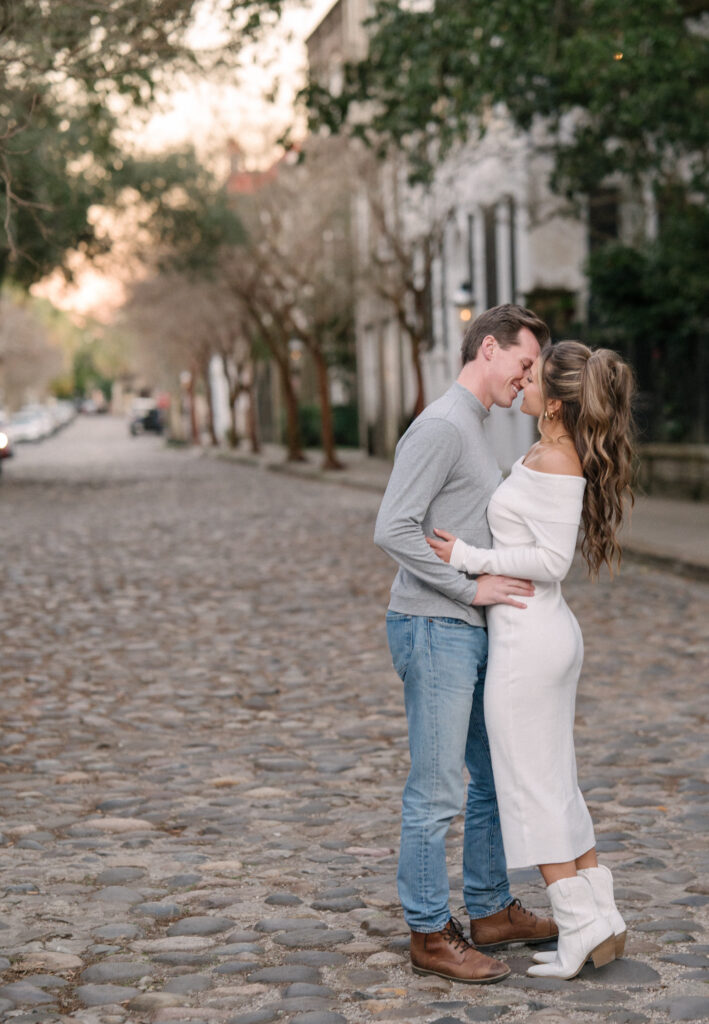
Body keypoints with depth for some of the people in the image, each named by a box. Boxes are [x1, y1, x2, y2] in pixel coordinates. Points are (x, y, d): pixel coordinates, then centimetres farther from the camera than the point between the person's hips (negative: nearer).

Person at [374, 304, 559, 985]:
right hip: (434, 630, -10)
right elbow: (394, 530, -22)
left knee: (497, 778, 17)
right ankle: (431, 936, 4)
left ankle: (491, 912, 28)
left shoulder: (476, 432, 18)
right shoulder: (439, 427, -14)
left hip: (470, 633, 10)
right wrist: (473, 589, -19)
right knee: (436, 793, -4)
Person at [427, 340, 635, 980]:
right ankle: (604, 923, 19)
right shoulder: (560, 456, 11)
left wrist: (470, 559, -16)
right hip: (554, 635, 10)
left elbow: (551, 561, -21)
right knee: (557, 787, 15)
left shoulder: (553, 461, -18)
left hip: (527, 640, -10)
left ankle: (582, 931, 7)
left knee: (532, 789, 1)